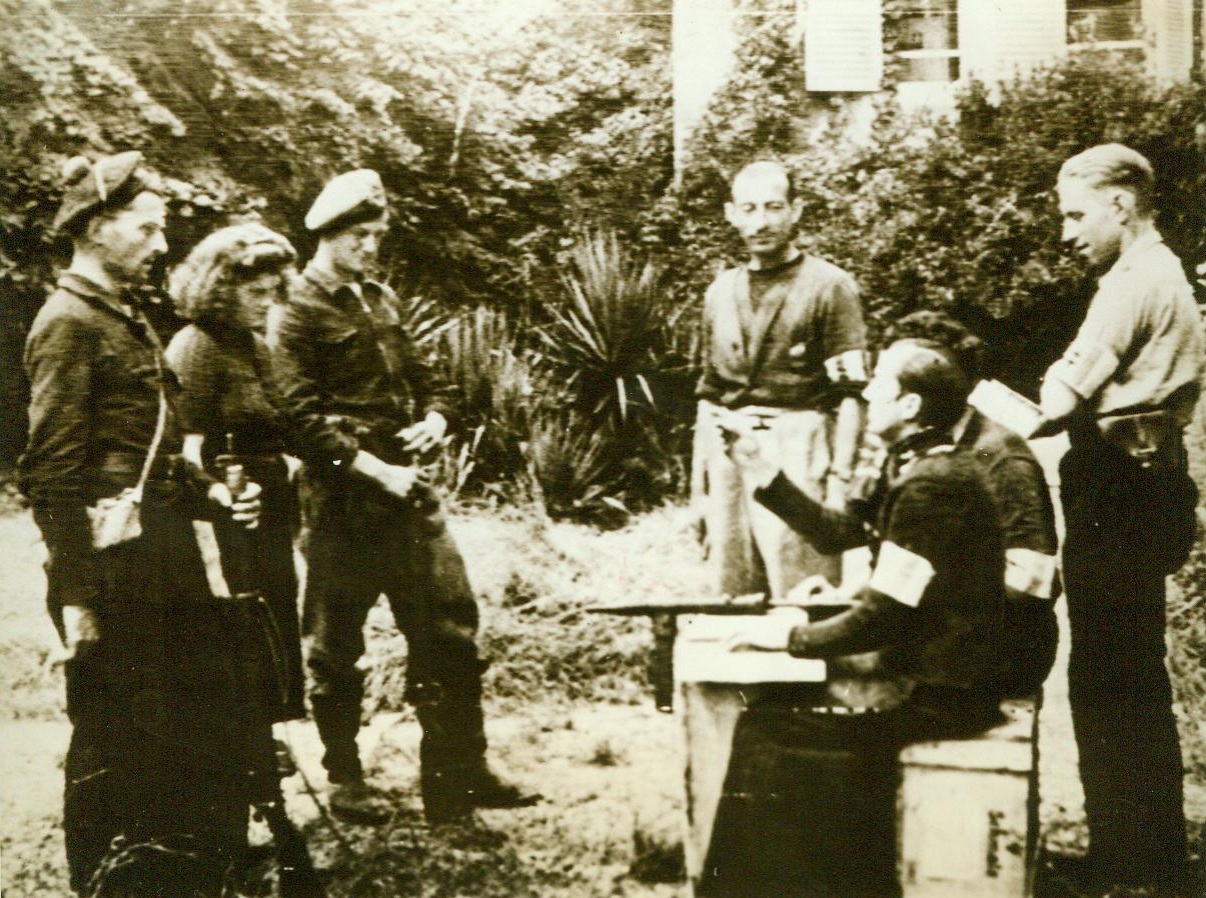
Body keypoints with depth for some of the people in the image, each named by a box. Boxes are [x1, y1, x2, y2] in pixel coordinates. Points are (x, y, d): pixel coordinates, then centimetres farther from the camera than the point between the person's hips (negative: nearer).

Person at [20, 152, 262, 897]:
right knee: (115, 748, 2)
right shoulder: (68, 324, -12)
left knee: (214, 717, 14)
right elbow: (52, 474, -17)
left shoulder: (130, 319, 17)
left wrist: (210, 494, 7)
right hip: (111, 572, -9)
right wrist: (75, 597, -20)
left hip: (166, 563, 10)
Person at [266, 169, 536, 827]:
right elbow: (302, 416, -16)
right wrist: (371, 468, -21)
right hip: (343, 501, -7)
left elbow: (419, 375, 24)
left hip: (407, 489, 7)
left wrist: (434, 416, 2)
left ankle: (460, 772, 13)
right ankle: (344, 779, 18)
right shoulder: (297, 314, -7)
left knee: (450, 624, 5)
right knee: (338, 646, 5)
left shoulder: (382, 299, 17)